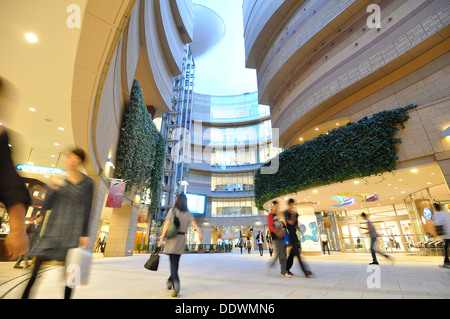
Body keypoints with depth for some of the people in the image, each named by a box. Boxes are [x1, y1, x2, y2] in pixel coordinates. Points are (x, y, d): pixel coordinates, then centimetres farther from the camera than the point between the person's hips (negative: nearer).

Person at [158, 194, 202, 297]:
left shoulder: (172, 210, -4)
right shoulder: (188, 213, 5)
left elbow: (167, 224, -11)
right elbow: (194, 223, -12)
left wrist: (161, 238, -8)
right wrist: (199, 233, -21)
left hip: (172, 239, -3)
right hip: (182, 239, 3)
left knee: (173, 263, 0)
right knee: (176, 262, 20)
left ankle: (176, 285, -17)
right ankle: (170, 281, 35)